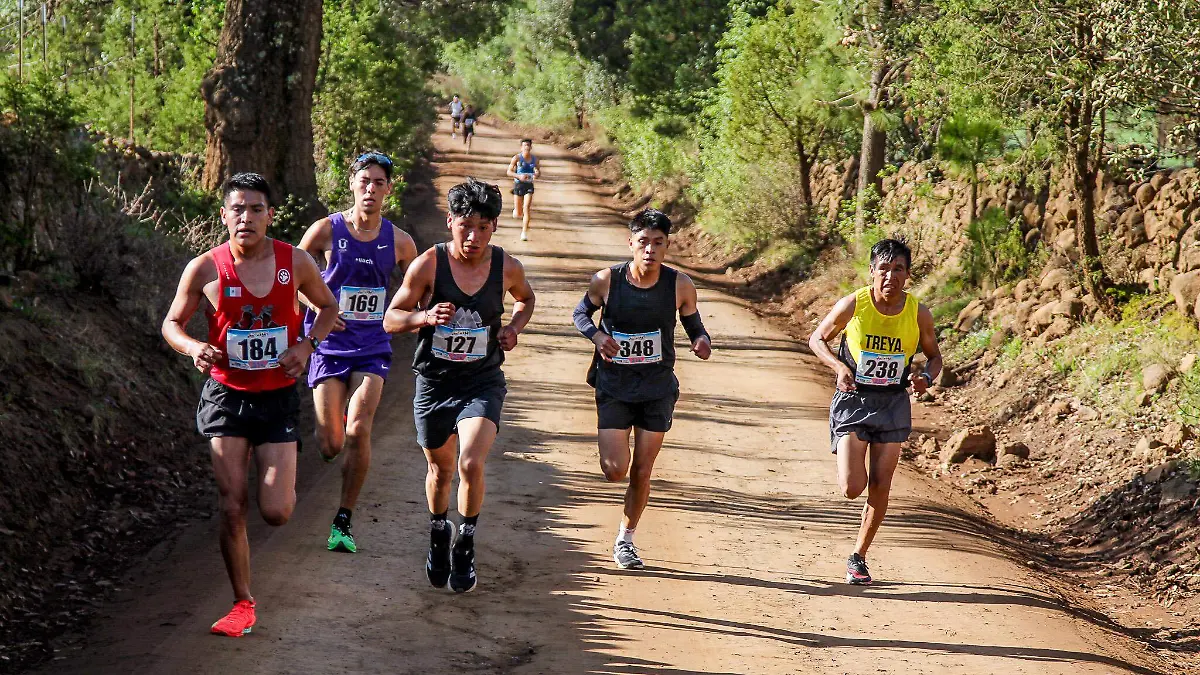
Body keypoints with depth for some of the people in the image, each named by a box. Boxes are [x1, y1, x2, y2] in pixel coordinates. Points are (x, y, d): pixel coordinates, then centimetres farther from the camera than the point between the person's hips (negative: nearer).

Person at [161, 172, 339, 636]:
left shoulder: (295, 262, -6)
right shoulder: (205, 269, -8)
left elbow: (328, 307, 11)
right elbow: (172, 323, 4)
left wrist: (307, 345, -8)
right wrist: (194, 348, -18)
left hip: (278, 398, 0)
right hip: (226, 397, 0)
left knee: (276, 513, -7)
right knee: (233, 509, -2)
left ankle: (284, 485, 30)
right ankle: (242, 603, 15)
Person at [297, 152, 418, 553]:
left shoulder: (399, 242, 2)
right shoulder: (327, 231, -5)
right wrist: (317, 310, -11)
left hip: (373, 349, 1)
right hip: (329, 346, -1)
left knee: (358, 430, -19)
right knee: (330, 446, -3)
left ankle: (343, 522, -7)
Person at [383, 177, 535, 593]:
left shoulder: (507, 268, -6)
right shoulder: (429, 264, -12)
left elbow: (525, 298, 18)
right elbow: (390, 319, -6)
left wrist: (514, 327, -2)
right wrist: (425, 316, -26)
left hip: (483, 382, 0)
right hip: (434, 382, 0)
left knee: (471, 463, -21)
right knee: (440, 470, 16)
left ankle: (466, 543, 3)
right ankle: (439, 533, 46)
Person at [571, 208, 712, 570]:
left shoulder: (680, 286, -10)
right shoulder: (606, 280, -12)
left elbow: (694, 326, 3)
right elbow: (581, 313, 6)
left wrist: (702, 341, -20)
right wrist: (595, 334, -15)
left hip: (658, 389, 1)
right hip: (613, 387, -1)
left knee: (641, 473, 5)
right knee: (616, 470, -9)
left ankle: (624, 540, 27)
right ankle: (612, 444, 29)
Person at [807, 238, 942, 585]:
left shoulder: (919, 314, -7)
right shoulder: (853, 305, -13)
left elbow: (934, 356, 9)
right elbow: (817, 339, 1)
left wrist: (926, 377, -14)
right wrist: (839, 366, -17)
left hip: (893, 404, 2)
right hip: (853, 401, -2)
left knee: (880, 489, 2)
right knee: (852, 489, -12)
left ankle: (858, 557, 20)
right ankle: (849, 464, 26)